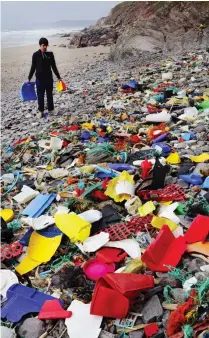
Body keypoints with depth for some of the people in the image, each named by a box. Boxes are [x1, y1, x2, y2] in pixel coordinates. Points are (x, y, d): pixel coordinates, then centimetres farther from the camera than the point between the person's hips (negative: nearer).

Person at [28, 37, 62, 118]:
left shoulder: (50, 54, 2)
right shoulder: (36, 55, -5)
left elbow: (54, 67, 9)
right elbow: (33, 67, 1)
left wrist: (58, 77, 11)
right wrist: (29, 78, 1)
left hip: (49, 78, 2)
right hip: (39, 79, -2)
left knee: (50, 95, 10)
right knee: (40, 95, 4)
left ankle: (51, 110, 21)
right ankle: (41, 111, 14)